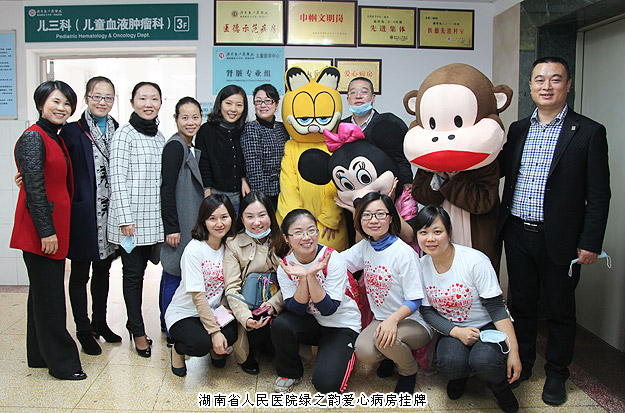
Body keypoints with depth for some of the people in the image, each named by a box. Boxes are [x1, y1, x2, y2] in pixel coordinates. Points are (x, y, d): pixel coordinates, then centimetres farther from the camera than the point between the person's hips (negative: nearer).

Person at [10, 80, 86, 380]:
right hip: (41, 230, -10)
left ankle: (40, 354, 30)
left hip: (54, 227, 10)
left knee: (44, 290, 17)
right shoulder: (33, 138, -13)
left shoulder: (56, 139, 15)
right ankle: (61, 362, 9)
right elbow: (34, 189, -18)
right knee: (49, 294, -1)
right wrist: (46, 231, -19)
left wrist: (55, 229, 16)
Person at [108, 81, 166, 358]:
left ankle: (133, 322, 27)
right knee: (133, 272, 3)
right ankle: (138, 331, 14)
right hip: (131, 217, -5)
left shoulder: (159, 136, 13)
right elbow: (118, 179, -10)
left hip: (154, 218, 6)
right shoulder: (124, 134, -6)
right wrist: (125, 217, -15)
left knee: (140, 269, 12)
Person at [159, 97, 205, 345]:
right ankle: (172, 333, 9)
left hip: (189, 223, 9)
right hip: (177, 224, -9)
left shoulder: (191, 149, 15)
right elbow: (167, 189, -19)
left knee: (171, 275, 17)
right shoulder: (175, 147, -13)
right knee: (174, 275, -2)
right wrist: (171, 227, -21)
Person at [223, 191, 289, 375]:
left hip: (278, 306, 2)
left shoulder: (282, 242, 2)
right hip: (247, 307, -2)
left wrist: (274, 303, -22)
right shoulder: (233, 245, -3)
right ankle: (246, 354, 7)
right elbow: (232, 288, -12)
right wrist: (246, 317, -29)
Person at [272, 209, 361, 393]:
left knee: (326, 383, -21)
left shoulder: (333, 260, -20)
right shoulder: (285, 266, -10)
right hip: (310, 323, 4)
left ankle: (345, 353, 12)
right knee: (280, 324, -28)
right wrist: (302, 278, -30)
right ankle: (290, 372, 0)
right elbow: (296, 310, -15)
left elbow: (328, 309, -22)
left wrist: (311, 276, -34)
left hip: (342, 325, -3)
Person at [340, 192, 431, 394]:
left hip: (412, 321, -4)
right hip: (381, 319, 4)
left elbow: (414, 300, -18)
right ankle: (391, 354, 12)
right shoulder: (365, 247, 2)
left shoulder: (403, 252, -18)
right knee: (364, 352, -25)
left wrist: (394, 319, -34)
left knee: (384, 340, -34)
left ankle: (409, 371, 0)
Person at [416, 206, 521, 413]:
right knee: (450, 363, -30)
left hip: (487, 327, -2)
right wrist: (457, 332, -18)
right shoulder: (421, 266, -7)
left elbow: (496, 308, -16)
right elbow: (427, 311, -2)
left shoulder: (475, 260, -19)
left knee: (484, 362, -34)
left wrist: (513, 351, -22)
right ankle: (460, 376, 10)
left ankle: (499, 384, 4)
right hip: (451, 330, 3)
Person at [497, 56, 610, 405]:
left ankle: (557, 375, 31)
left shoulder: (589, 132, -5)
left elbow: (599, 194, -7)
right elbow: (499, 170, 15)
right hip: (518, 234, 4)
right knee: (521, 304, 16)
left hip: (559, 241, -4)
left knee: (560, 310, 11)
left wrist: (590, 243, -11)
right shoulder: (519, 129, 9)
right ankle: (522, 365, 35)